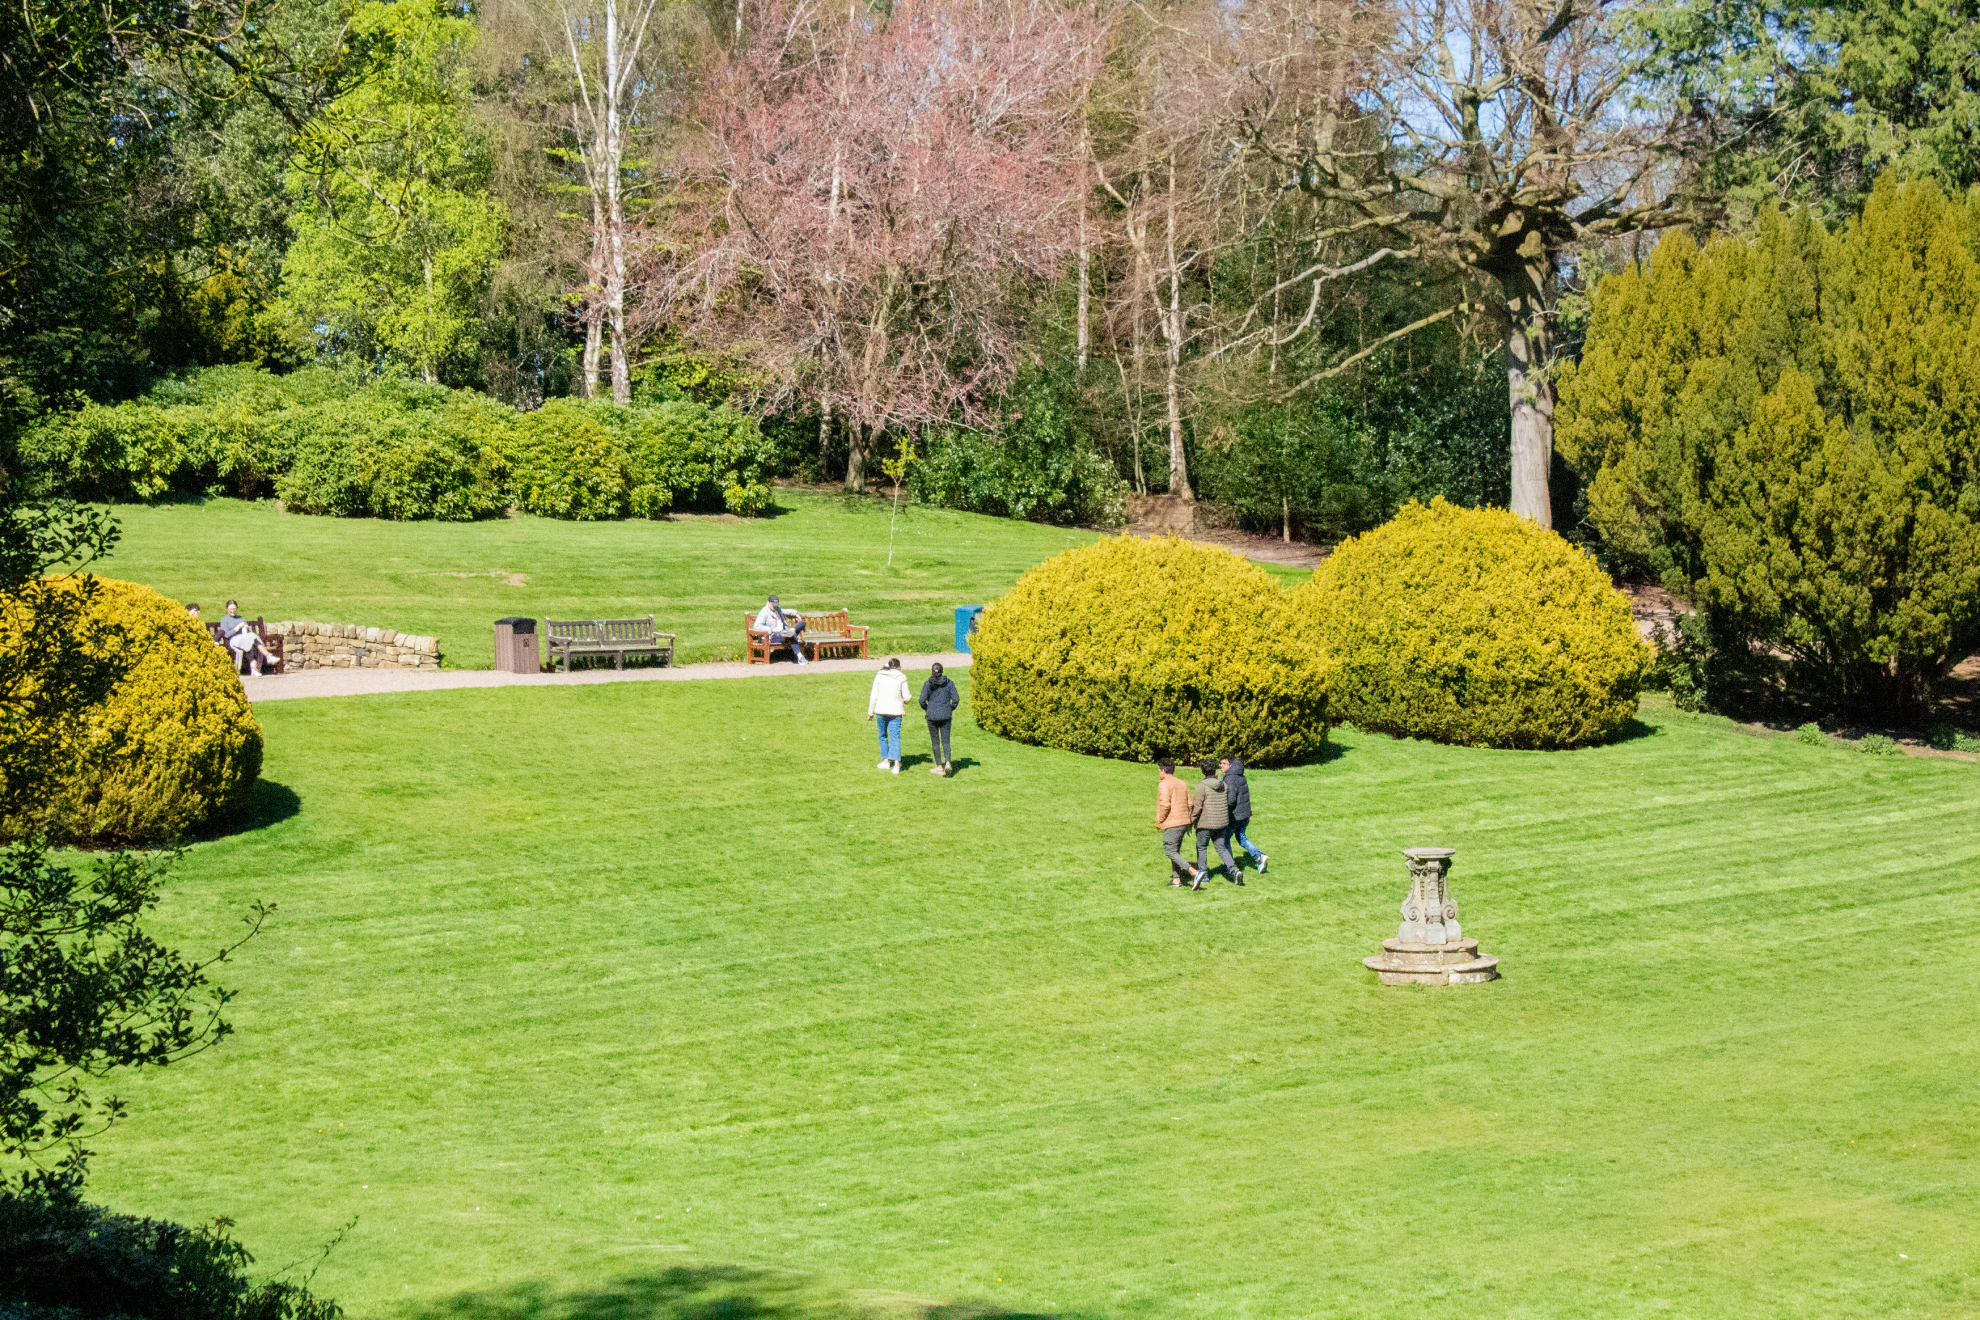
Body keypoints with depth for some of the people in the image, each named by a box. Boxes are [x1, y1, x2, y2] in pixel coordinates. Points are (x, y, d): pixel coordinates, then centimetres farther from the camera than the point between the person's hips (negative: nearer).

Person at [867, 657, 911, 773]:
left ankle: (886, 760, 25)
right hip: (895, 711, -1)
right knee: (895, 737, 0)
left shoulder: (879, 676, 0)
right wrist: (909, 695, 24)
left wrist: (870, 712, 8)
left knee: (883, 736, 18)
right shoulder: (901, 678, -2)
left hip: (881, 711, 1)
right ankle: (896, 763, -12)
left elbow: (874, 696, 1)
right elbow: (906, 697, -1)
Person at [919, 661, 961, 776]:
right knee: (945, 741, 4)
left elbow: (922, 701, -10)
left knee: (935, 741, 10)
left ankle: (939, 767, 13)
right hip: (946, 716, 1)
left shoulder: (927, 684, -5)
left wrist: (927, 710, 10)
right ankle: (947, 762, -18)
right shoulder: (949, 683, -1)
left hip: (932, 715, -1)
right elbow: (956, 699, -4)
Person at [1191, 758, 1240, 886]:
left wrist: (1190, 821, -7)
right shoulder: (1223, 785, 3)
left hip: (1205, 823, -6)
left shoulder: (1202, 786, -16)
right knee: (1222, 848, 12)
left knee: (1201, 847, 12)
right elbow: (1228, 802, 12)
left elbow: (1197, 806, -17)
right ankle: (1234, 870, -2)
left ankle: (1202, 873, 13)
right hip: (1222, 822, 6)